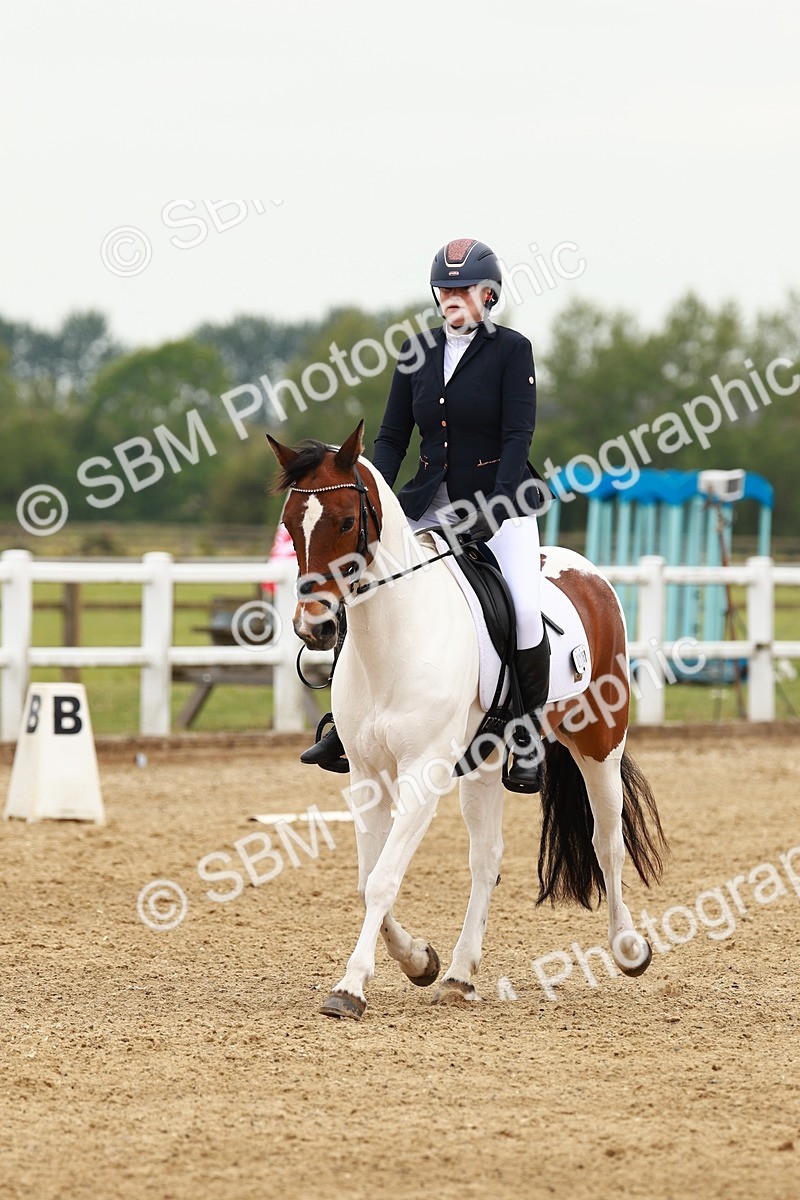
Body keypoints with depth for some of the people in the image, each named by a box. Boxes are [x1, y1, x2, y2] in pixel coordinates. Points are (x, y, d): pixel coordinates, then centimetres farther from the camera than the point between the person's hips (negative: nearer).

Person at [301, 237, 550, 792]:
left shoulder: (512, 350, -6)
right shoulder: (418, 352, 8)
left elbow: (518, 436, -12)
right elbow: (393, 435, 9)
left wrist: (495, 511, -23)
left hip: (502, 497, -5)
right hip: (431, 502, 5)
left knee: (526, 610, -22)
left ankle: (528, 745, -8)